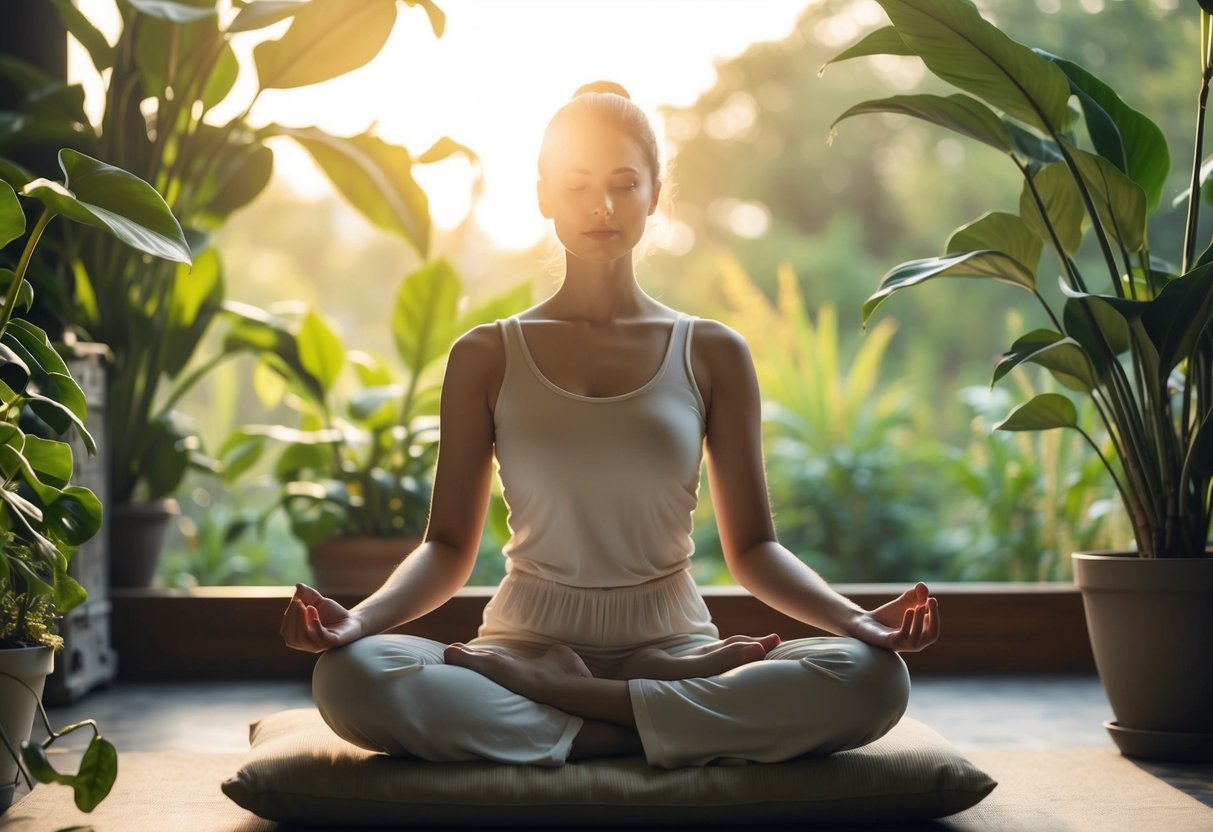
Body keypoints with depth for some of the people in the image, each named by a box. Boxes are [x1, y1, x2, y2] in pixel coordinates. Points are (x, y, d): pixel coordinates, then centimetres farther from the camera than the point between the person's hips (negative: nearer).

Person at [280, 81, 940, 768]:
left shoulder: (713, 354, 7)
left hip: (673, 647, 1)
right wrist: (361, 617, -16)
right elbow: (448, 547, 4)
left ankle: (561, 694, -20)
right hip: (528, 643, 0)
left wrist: (857, 619, -12)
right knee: (350, 677, -33)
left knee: (874, 680, -28)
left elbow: (753, 546, 6)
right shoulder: (486, 357, 7)